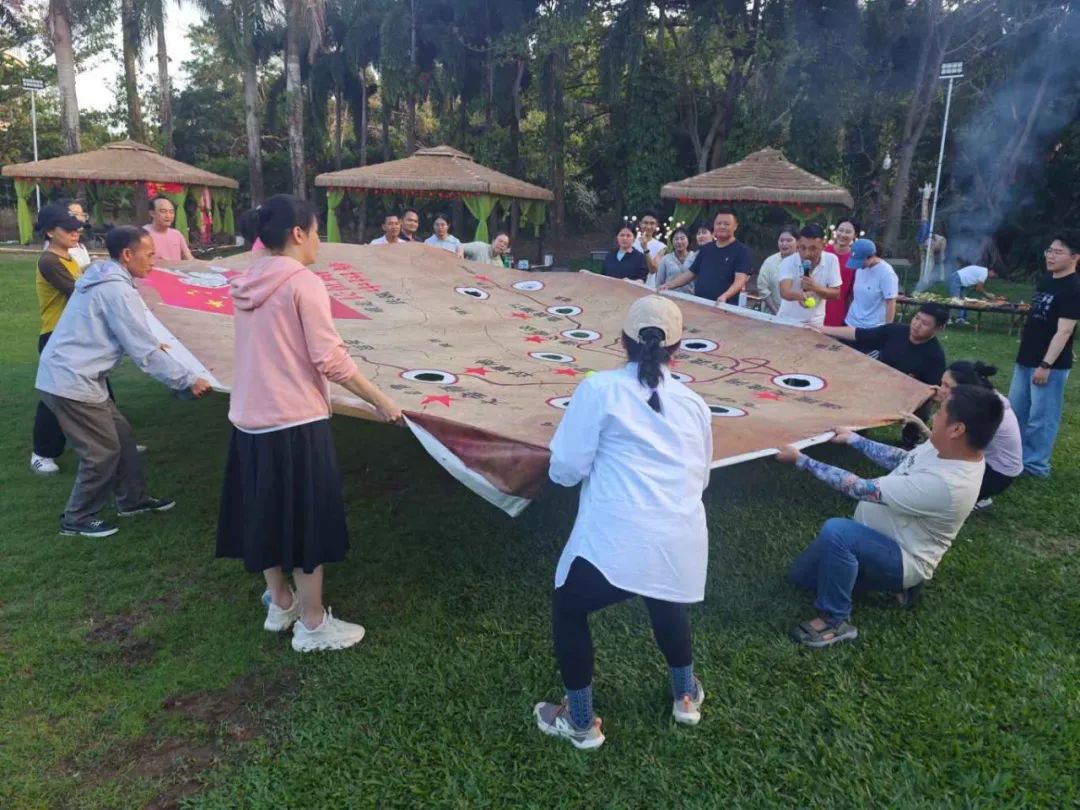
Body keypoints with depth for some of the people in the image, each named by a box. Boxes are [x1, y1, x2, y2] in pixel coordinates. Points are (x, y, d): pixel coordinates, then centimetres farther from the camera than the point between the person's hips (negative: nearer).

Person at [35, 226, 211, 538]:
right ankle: (77, 519, 16)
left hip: (69, 375, 10)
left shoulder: (102, 278, 11)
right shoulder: (117, 290, -20)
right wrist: (188, 380, -14)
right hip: (72, 382, -10)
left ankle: (133, 499, 30)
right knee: (103, 451, 2)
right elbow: (145, 354, -20)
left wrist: (151, 346, 27)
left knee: (120, 434, 17)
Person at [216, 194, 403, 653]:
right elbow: (330, 359, -17)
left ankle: (280, 604, 36)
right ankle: (312, 625, 16)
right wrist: (379, 401, -7)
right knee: (307, 520, 5)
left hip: (250, 418, 8)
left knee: (265, 513, 18)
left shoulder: (247, 284, 8)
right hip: (295, 421, -7)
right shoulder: (303, 283, -14)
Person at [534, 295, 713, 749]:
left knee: (568, 611, 23)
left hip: (617, 541, -5)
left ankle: (581, 723, 33)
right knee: (667, 605, 36)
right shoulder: (693, 402, 11)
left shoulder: (600, 389, -2)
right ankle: (686, 697, 55)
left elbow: (565, 470, -4)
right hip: (682, 542, 5)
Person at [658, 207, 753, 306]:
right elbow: (691, 273, 19)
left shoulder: (742, 251, -4)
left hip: (724, 307, -5)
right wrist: (667, 286, 8)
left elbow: (740, 280, -17)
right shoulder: (706, 249, 15)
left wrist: (725, 296, -36)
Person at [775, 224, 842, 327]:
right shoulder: (788, 262, -18)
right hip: (787, 321, -1)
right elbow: (784, 291, -34)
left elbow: (836, 293, -6)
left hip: (815, 323, 1)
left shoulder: (831, 260, -11)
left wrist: (815, 288, -25)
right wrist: (799, 295, -56)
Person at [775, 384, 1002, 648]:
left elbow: (862, 489, -32)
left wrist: (801, 460, -26)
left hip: (904, 559, -9)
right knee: (801, 575, 14)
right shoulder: (947, 449, -10)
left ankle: (835, 621, -19)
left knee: (835, 531, -39)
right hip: (883, 537, 9)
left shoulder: (944, 484, -37)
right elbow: (902, 460, 12)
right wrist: (854, 439, 11)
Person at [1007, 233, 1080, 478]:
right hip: (1026, 358, 9)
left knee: (1040, 417, -1)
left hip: (1051, 364, -9)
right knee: (1015, 410, 16)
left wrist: (1046, 365, -23)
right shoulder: (1045, 279, 10)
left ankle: (1035, 465, 9)